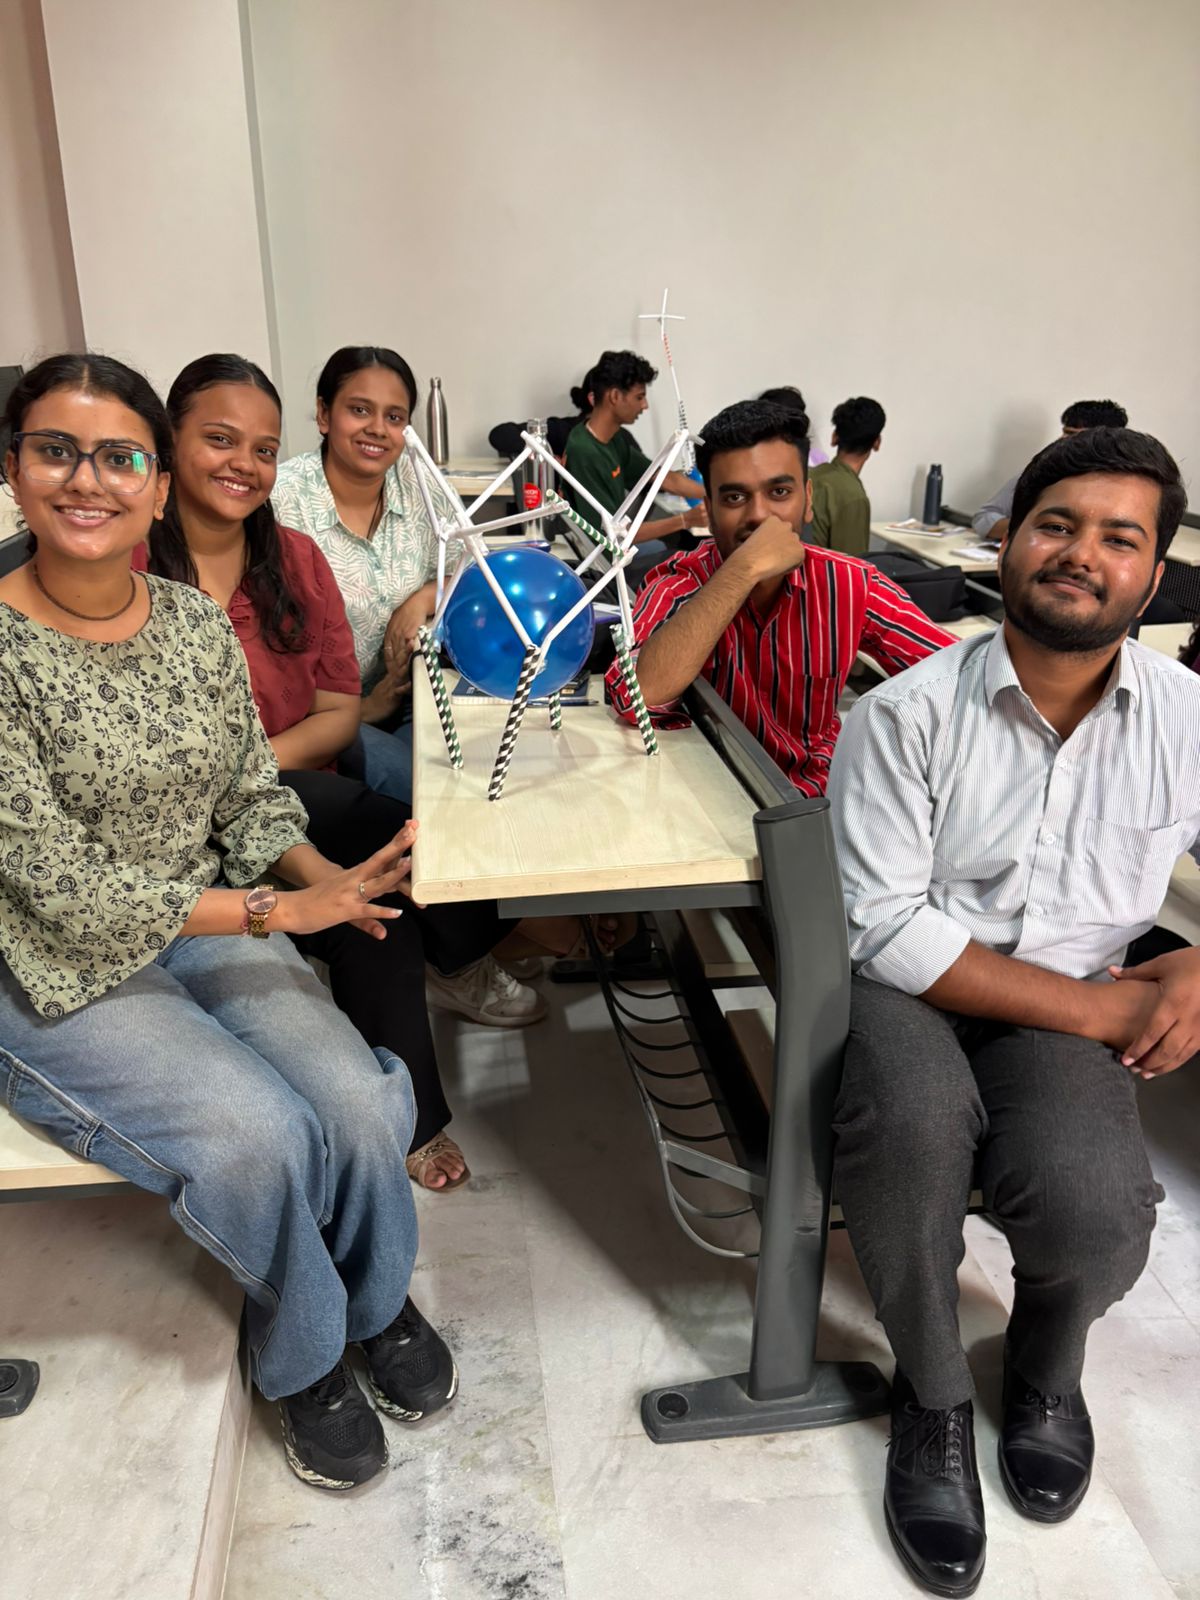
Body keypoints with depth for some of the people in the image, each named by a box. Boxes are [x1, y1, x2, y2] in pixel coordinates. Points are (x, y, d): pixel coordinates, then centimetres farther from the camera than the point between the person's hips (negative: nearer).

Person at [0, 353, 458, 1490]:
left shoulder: (199, 624, -1)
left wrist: (320, 872, -14)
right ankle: (301, 1353, 11)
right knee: (257, 1135, -23)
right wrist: (281, 909, -21)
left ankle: (375, 1301, 20)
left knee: (362, 1106, -15)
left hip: (212, 929, 4)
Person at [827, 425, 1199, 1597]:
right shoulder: (907, 712, -12)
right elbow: (884, 924, -16)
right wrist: (1092, 1005, -15)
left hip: (1074, 1010, 3)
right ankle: (932, 1394, 0)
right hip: (907, 987, -2)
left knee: (1093, 1206, -27)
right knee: (914, 1122, -35)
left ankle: (1047, 1364, 15)